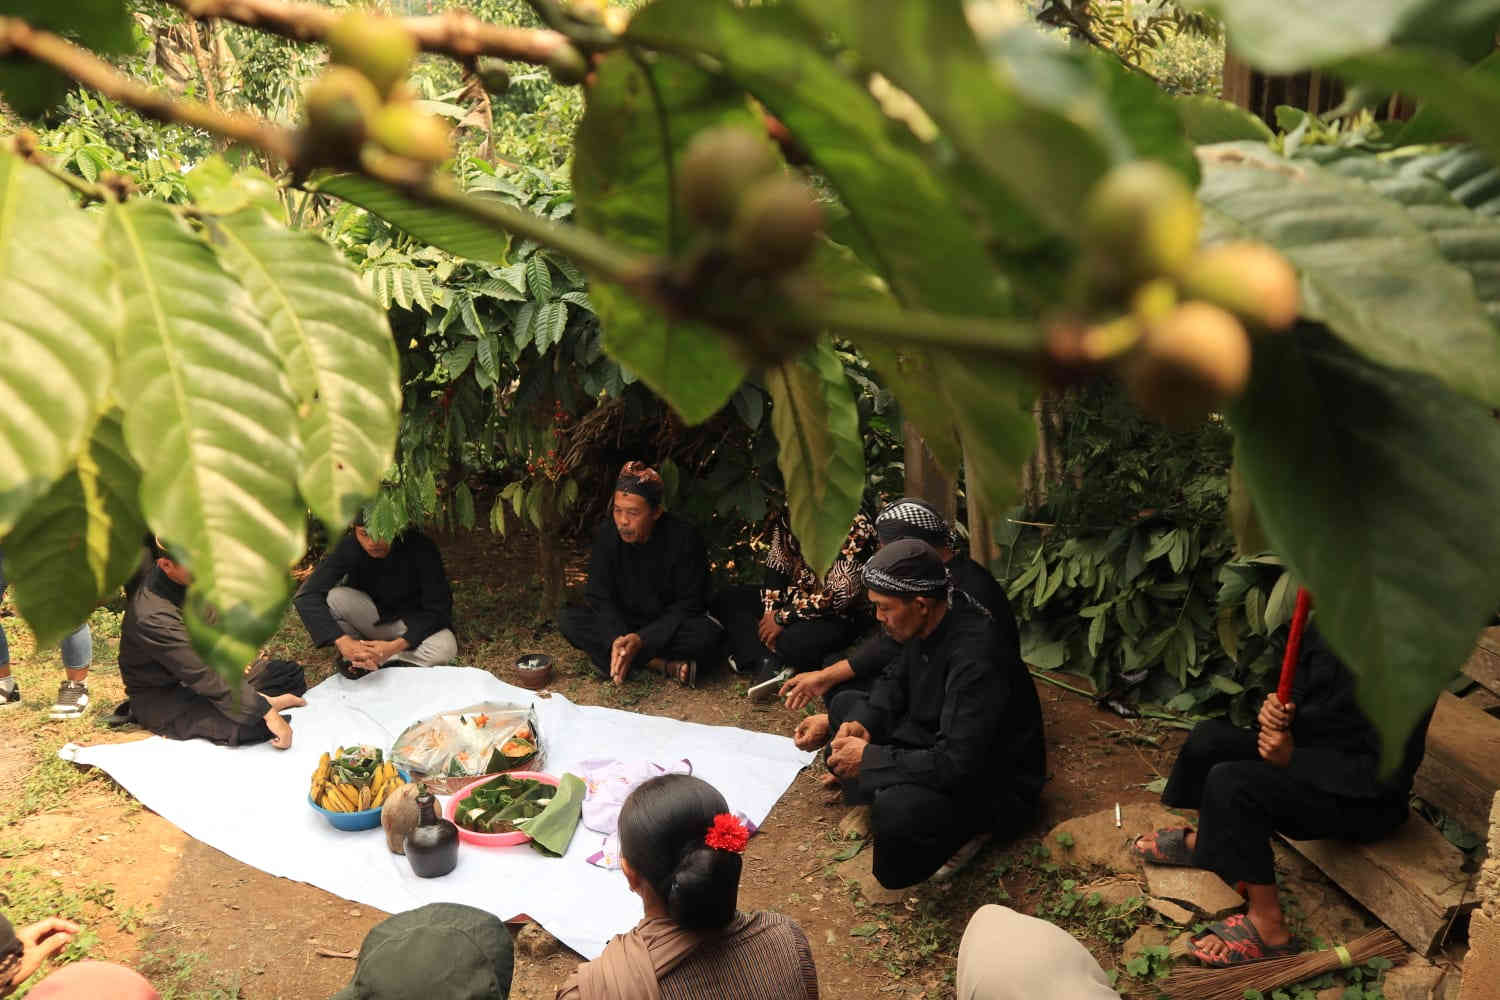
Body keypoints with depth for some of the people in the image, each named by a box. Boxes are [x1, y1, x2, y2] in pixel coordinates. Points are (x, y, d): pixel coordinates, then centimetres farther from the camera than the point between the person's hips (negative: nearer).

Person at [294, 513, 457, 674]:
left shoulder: (420, 548, -25)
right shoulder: (348, 547, -20)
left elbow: (438, 609, -24)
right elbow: (306, 595, -27)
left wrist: (395, 646, -37)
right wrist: (343, 641, -42)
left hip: (412, 625, -1)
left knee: (446, 647, -33)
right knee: (335, 597, -28)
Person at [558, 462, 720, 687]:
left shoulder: (685, 538, -19)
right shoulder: (606, 535, -10)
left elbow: (687, 606, -18)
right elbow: (600, 597, -10)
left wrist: (642, 640, -29)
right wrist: (616, 638, -30)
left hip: (668, 626, -3)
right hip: (620, 624, 3)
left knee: (708, 633, -33)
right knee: (567, 619, -23)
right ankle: (664, 665, -27)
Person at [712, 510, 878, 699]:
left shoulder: (857, 528, -23)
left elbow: (838, 596, -24)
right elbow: (777, 566, 2)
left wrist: (781, 618, -20)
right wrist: (771, 611, -14)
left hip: (837, 615, -7)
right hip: (793, 597, 8)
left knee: (792, 642, -38)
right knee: (725, 601, -8)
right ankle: (767, 662, -27)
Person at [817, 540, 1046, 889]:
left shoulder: (975, 659, -34)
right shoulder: (930, 622, -7)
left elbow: (956, 765, -36)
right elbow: (895, 678, 12)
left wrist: (869, 758, -27)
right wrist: (862, 723, -8)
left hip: (995, 785, -9)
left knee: (895, 812, -39)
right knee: (845, 705, 10)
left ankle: (967, 828, -8)